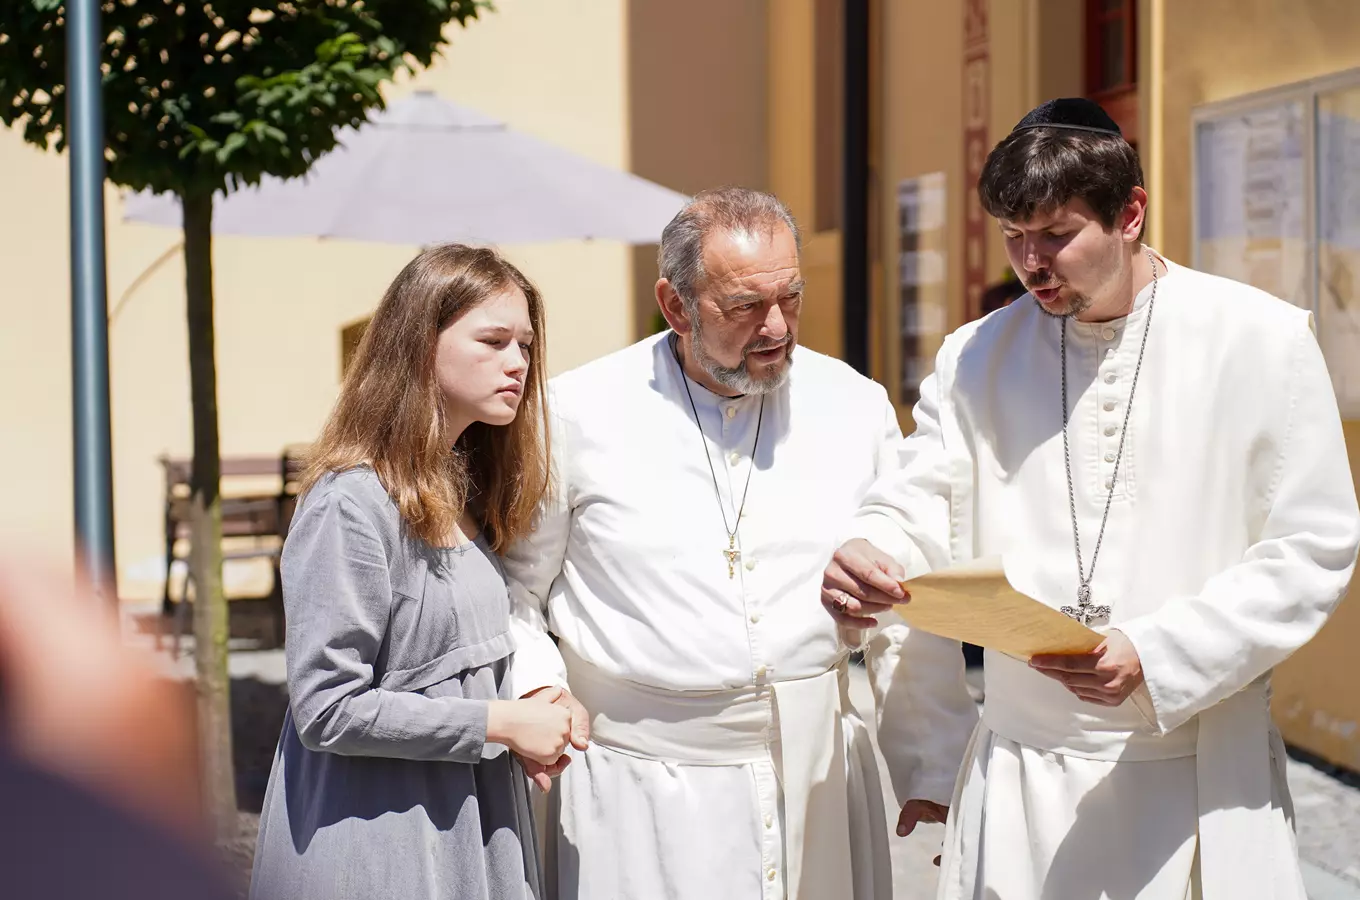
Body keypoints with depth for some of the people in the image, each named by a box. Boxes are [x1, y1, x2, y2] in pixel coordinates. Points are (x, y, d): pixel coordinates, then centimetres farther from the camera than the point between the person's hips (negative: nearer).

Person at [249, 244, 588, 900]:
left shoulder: (465, 493, 10)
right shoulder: (350, 505, -17)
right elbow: (326, 708, -20)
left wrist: (528, 724, 0)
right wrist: (499, 723, -16)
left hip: (471, 830, 8)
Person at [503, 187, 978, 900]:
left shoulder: (855, 407, 3)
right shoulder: (578, 413, -5)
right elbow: (509, 588, 4)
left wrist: (935, 775, 5)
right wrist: (535, 692, -14)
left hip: (817, 784, 2)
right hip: (643, 798, -2)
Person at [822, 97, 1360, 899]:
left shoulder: (1264, 341, -5)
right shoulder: (980, 355, 6)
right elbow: (922, 508, 1)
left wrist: (1154, 657, -18)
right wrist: (870, 559, -24)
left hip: (1200, 778, -2)